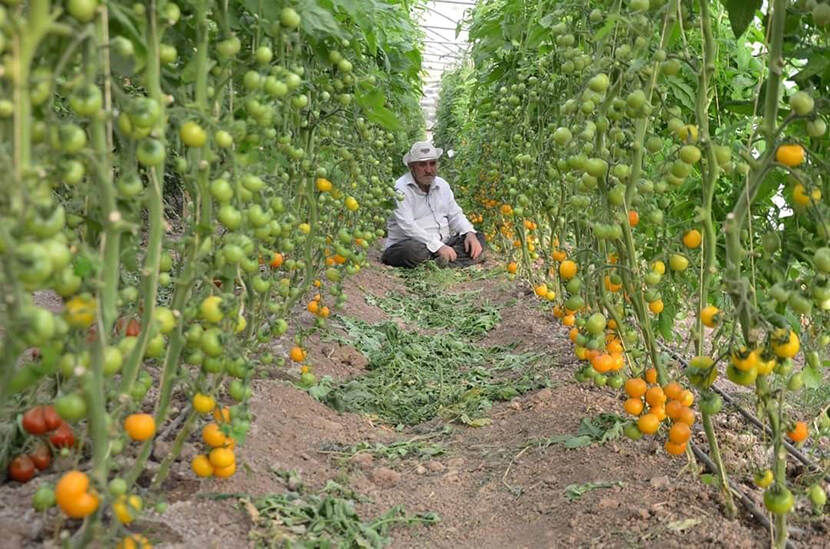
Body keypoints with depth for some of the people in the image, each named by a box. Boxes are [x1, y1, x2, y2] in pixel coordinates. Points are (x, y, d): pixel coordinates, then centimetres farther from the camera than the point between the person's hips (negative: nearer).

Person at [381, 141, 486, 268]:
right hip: (409, 244, -7)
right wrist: (438, 247, -29)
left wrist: (470, 234, -5)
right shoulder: (401, 189, -12)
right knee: (414, 251, -39)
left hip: (442, 244, 7)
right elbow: (408, 226, -22)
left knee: (478, 239, -7)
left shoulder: (442, 185, 12)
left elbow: (455, 215, 17)